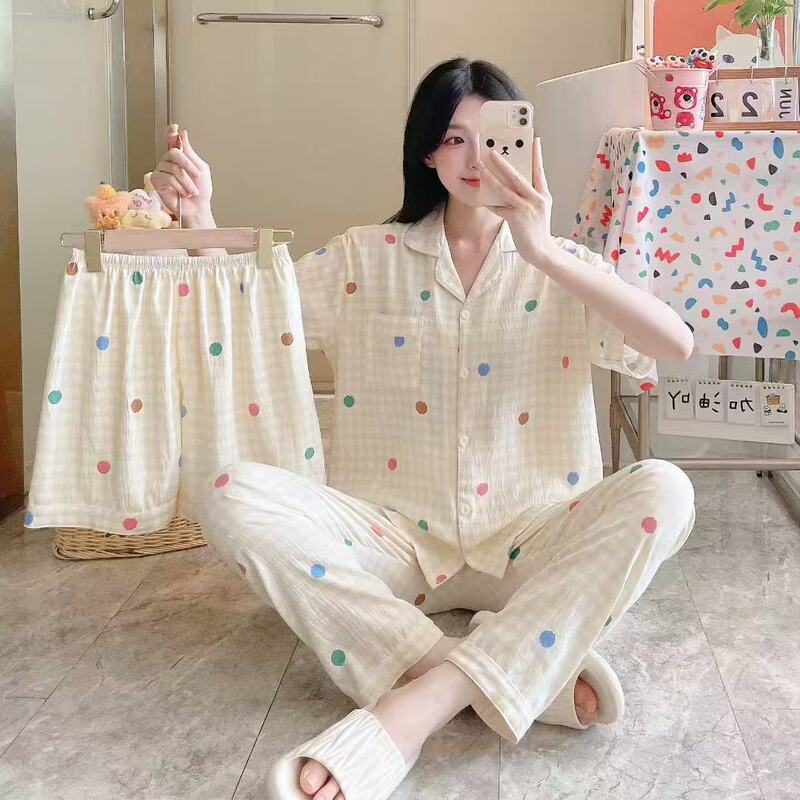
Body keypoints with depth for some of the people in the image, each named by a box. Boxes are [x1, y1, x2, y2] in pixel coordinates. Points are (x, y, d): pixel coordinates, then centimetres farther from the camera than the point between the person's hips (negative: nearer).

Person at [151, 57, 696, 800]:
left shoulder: (560, 266, 4)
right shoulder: (367, 256, 8)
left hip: (527, 544, 0)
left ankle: (422, 701, -37)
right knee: (234, 495, -25)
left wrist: (543, 252, -25)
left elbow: (677, 343, -15)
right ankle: (526, 674, -31)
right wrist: (198, 219, -15)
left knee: (662, 490, -29)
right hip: (398, 540, 1)